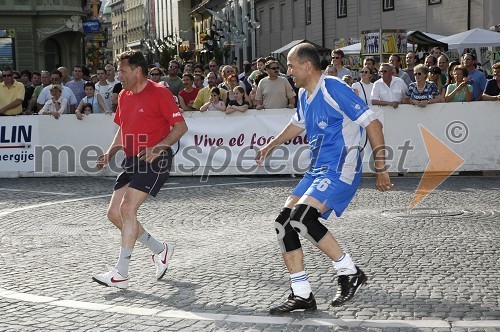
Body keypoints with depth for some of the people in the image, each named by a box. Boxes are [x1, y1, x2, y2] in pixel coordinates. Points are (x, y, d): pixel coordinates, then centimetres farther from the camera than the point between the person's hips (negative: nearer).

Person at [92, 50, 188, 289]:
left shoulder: (159, 93, -10)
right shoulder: (124, 96, 14)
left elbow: (181, 126, -11)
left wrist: (158, 147, -24)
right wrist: (110, 153, 10)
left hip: (155, 161, -9)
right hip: (132, 162, 9)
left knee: (128, 208, -19)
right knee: (114, 213, 3)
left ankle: (120, 274, -14)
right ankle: (160, 250, 20)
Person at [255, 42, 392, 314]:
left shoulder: (333, 89, -15)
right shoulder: (304, 94, 12)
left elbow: (372, 123, -16)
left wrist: (380, 168, -16)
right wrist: (271, 146, 39)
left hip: (340, 169, -9)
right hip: (317, 170, 9)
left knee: (301, 217, -26)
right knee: (283, 223, 0)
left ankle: (350, 273, -10)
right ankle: (302, 296, 5)